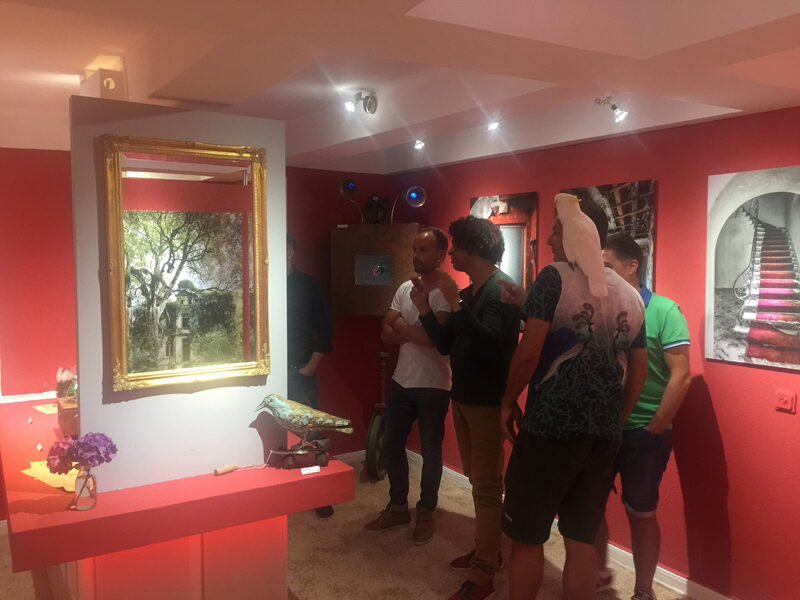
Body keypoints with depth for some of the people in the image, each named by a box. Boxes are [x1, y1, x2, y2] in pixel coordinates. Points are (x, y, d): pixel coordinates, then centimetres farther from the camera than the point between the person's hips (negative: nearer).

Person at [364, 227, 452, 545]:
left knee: (430, 451, 8)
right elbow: (386, 334, 1)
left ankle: (425, 513, 26)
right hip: (401, 382, 7)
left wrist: (401, 325, -11)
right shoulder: (405, 288, 6)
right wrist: (417, 333, -15)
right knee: (391, 446, 14)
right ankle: (398, 507, 32)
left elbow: (435, 336, -25)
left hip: (433, 386, -6)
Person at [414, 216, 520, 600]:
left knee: (486, 486, -2)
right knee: (477, 480, 17)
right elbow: (446, 345, 13)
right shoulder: (468, 292, 12)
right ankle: (486, 550, 31)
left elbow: (489, 342, -27)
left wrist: (455, 302, -28)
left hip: (488, 402, -9)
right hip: (463, 398, 9)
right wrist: (425, 309, 2)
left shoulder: (501, 288, -14)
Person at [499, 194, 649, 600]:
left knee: (527, 537, 9)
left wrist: (509, 401, -2)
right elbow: (638, 371, 14)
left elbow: (529, 351, -16)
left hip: (550, 427, -6)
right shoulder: (630, 295, 10)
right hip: (604, 434, 6)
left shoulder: (556, 277, -9)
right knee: (582, 540, 14)